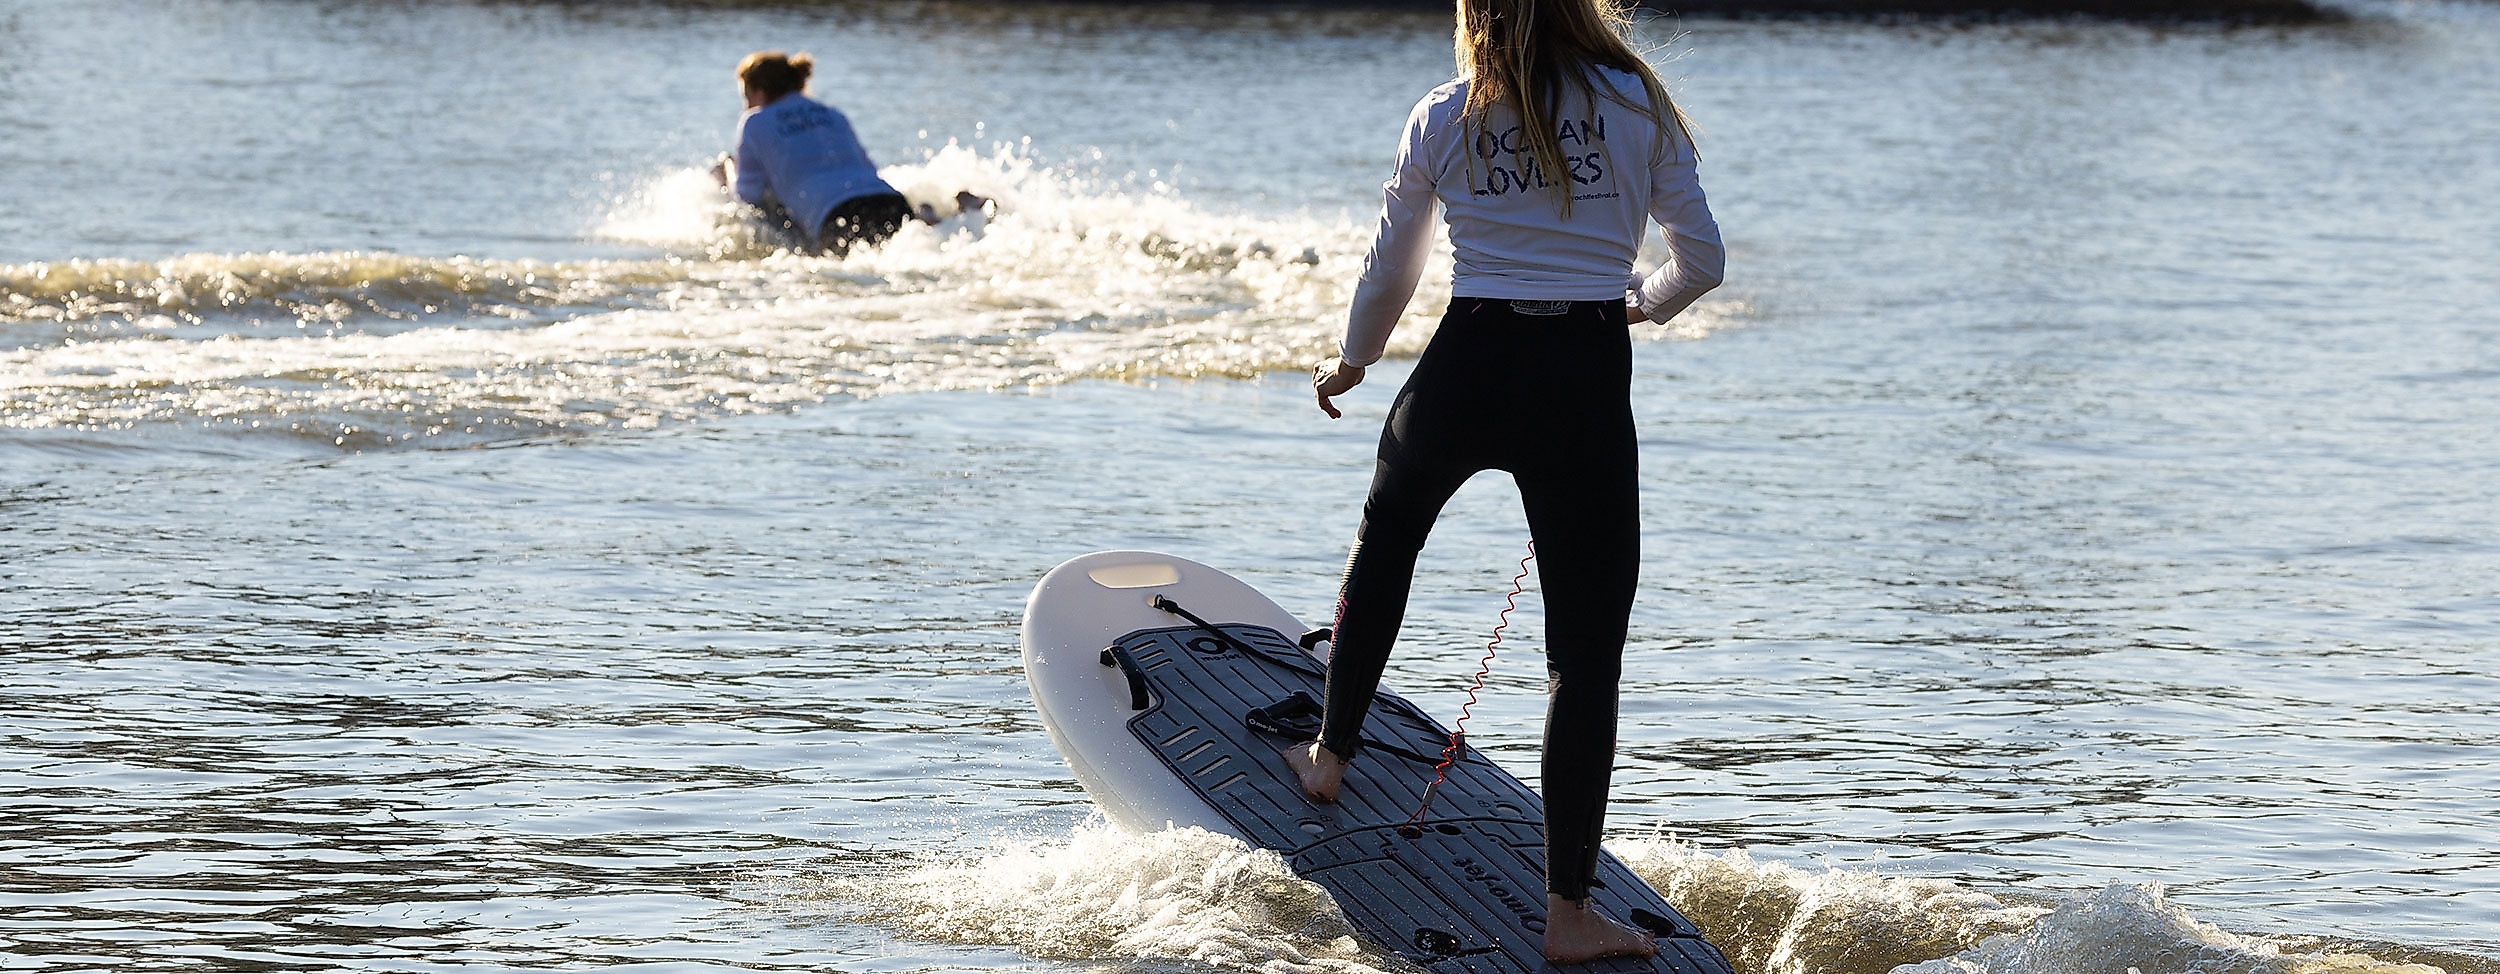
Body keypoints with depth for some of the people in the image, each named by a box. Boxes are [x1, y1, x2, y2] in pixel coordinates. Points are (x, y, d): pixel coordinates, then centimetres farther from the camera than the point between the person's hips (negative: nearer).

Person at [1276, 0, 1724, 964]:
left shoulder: (1444, 119, 6)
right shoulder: (1638, 107, 4)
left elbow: (1389, 272, 15)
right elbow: (1702, 261, 7)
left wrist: (1348, 363, 34)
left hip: (1467, 369, 2)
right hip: (1587, 383, -2)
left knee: (1387, 534, 34)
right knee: (1586, 652, 2)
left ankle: (1330, 755, 46)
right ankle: (1568, 911, -1)